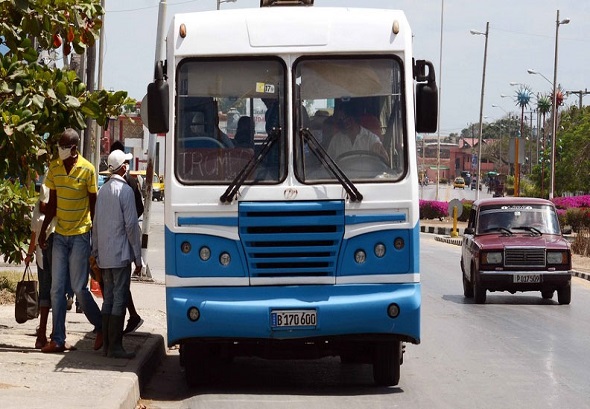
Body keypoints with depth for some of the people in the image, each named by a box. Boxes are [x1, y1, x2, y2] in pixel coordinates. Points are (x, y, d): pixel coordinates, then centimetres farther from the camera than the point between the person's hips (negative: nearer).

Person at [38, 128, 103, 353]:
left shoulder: (87, 169, -9)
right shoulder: (54, 167, 4)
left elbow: (93, 204, -2)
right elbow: (52, 202, 12)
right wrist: (43, 230, 10)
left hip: (80, 235, -5)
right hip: (59, 235, 5)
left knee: (79, 288, -3)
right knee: (57, 289, 2)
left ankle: (101, 328, 18)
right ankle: (57, 340, 7)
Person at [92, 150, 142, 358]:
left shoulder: (103, 190, 11)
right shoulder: (125, 190, -11)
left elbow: (96, 223, 15)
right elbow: (131, 224, -12)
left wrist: (95, 252, 21)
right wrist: (138, 257, -8)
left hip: (104, 255, 7)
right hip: (120, 254, -7)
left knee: (108, 299, 11)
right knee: (119, 300, -5)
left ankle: (106, 345, 12)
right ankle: (115, 346, -6)